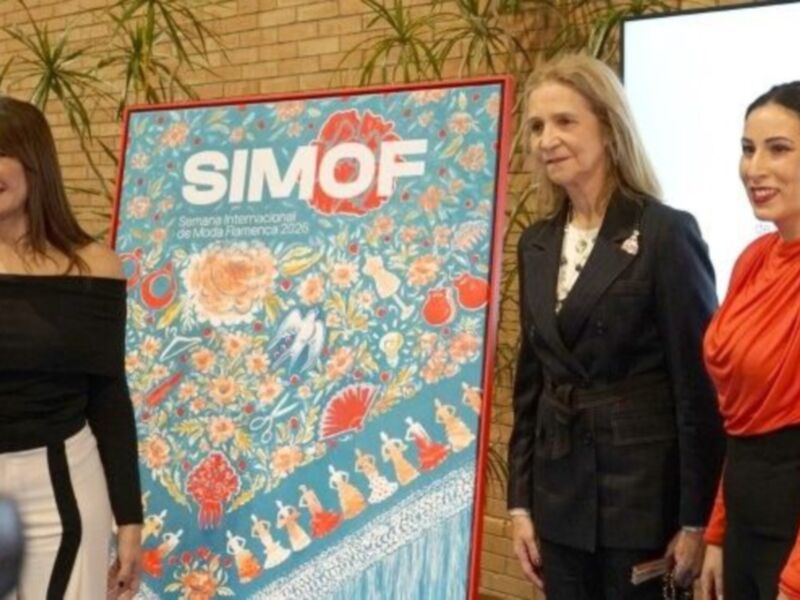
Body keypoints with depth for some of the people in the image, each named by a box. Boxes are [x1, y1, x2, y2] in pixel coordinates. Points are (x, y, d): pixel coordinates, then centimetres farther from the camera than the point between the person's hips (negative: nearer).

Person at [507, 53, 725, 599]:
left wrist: (696, 520, -13)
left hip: (645, 493, -5)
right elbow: (530, 378, 11)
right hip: (561, 495, 6)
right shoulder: (537, 244, 8)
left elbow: (700, 387, -11)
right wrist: (520, 499, 8)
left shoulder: (666, 233, -10)